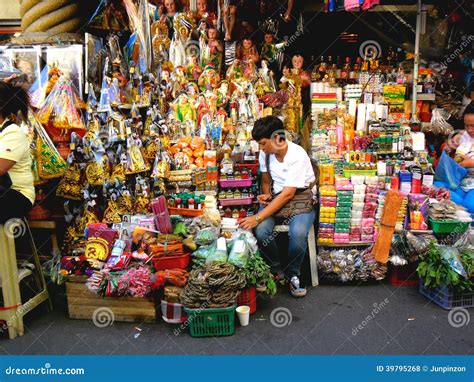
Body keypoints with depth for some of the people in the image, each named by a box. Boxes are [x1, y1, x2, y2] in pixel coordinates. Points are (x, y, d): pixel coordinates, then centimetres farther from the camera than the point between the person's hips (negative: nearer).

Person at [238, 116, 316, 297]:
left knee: (298, 233, -34)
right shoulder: (265, 153, -2)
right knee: (261, 231, -25)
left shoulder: (297, 155, -22)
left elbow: (288, 194, -28)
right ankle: (276, 270, 2)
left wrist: (258, 217, -32)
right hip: (276, 197, 5)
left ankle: (293, 274, -4)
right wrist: (266, 194, -10)